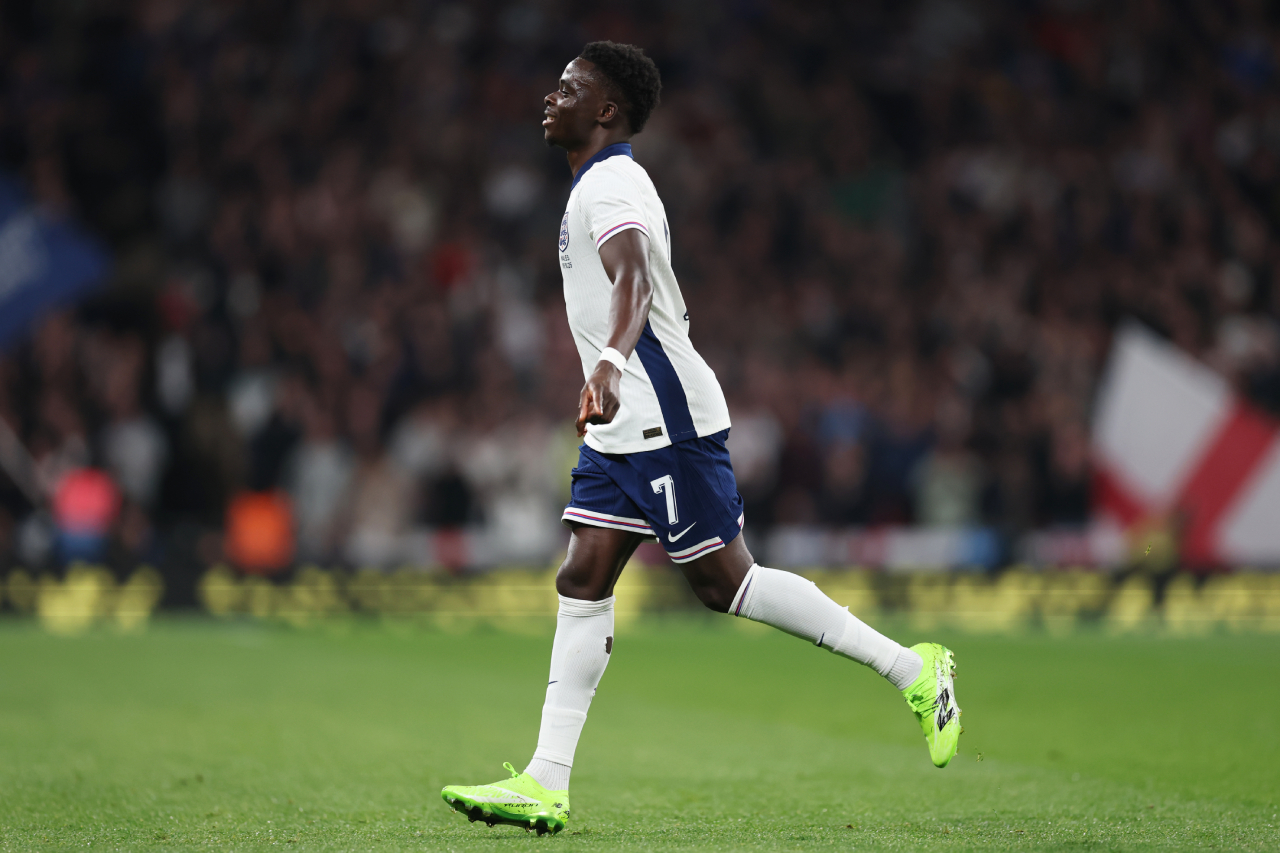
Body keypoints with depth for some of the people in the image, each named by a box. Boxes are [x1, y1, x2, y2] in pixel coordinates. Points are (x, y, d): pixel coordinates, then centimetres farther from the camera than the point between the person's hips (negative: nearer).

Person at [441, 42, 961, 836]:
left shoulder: (611, 184, -14)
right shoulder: (606, 183, 18)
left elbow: (634, 282, -33)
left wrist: (611, 363, -51)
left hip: (666, 422, -10)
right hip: (626, 426, 10)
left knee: (723, 580, -7)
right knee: (584, 583, 3)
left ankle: (911, 668, 2)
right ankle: (547, 784, 0)